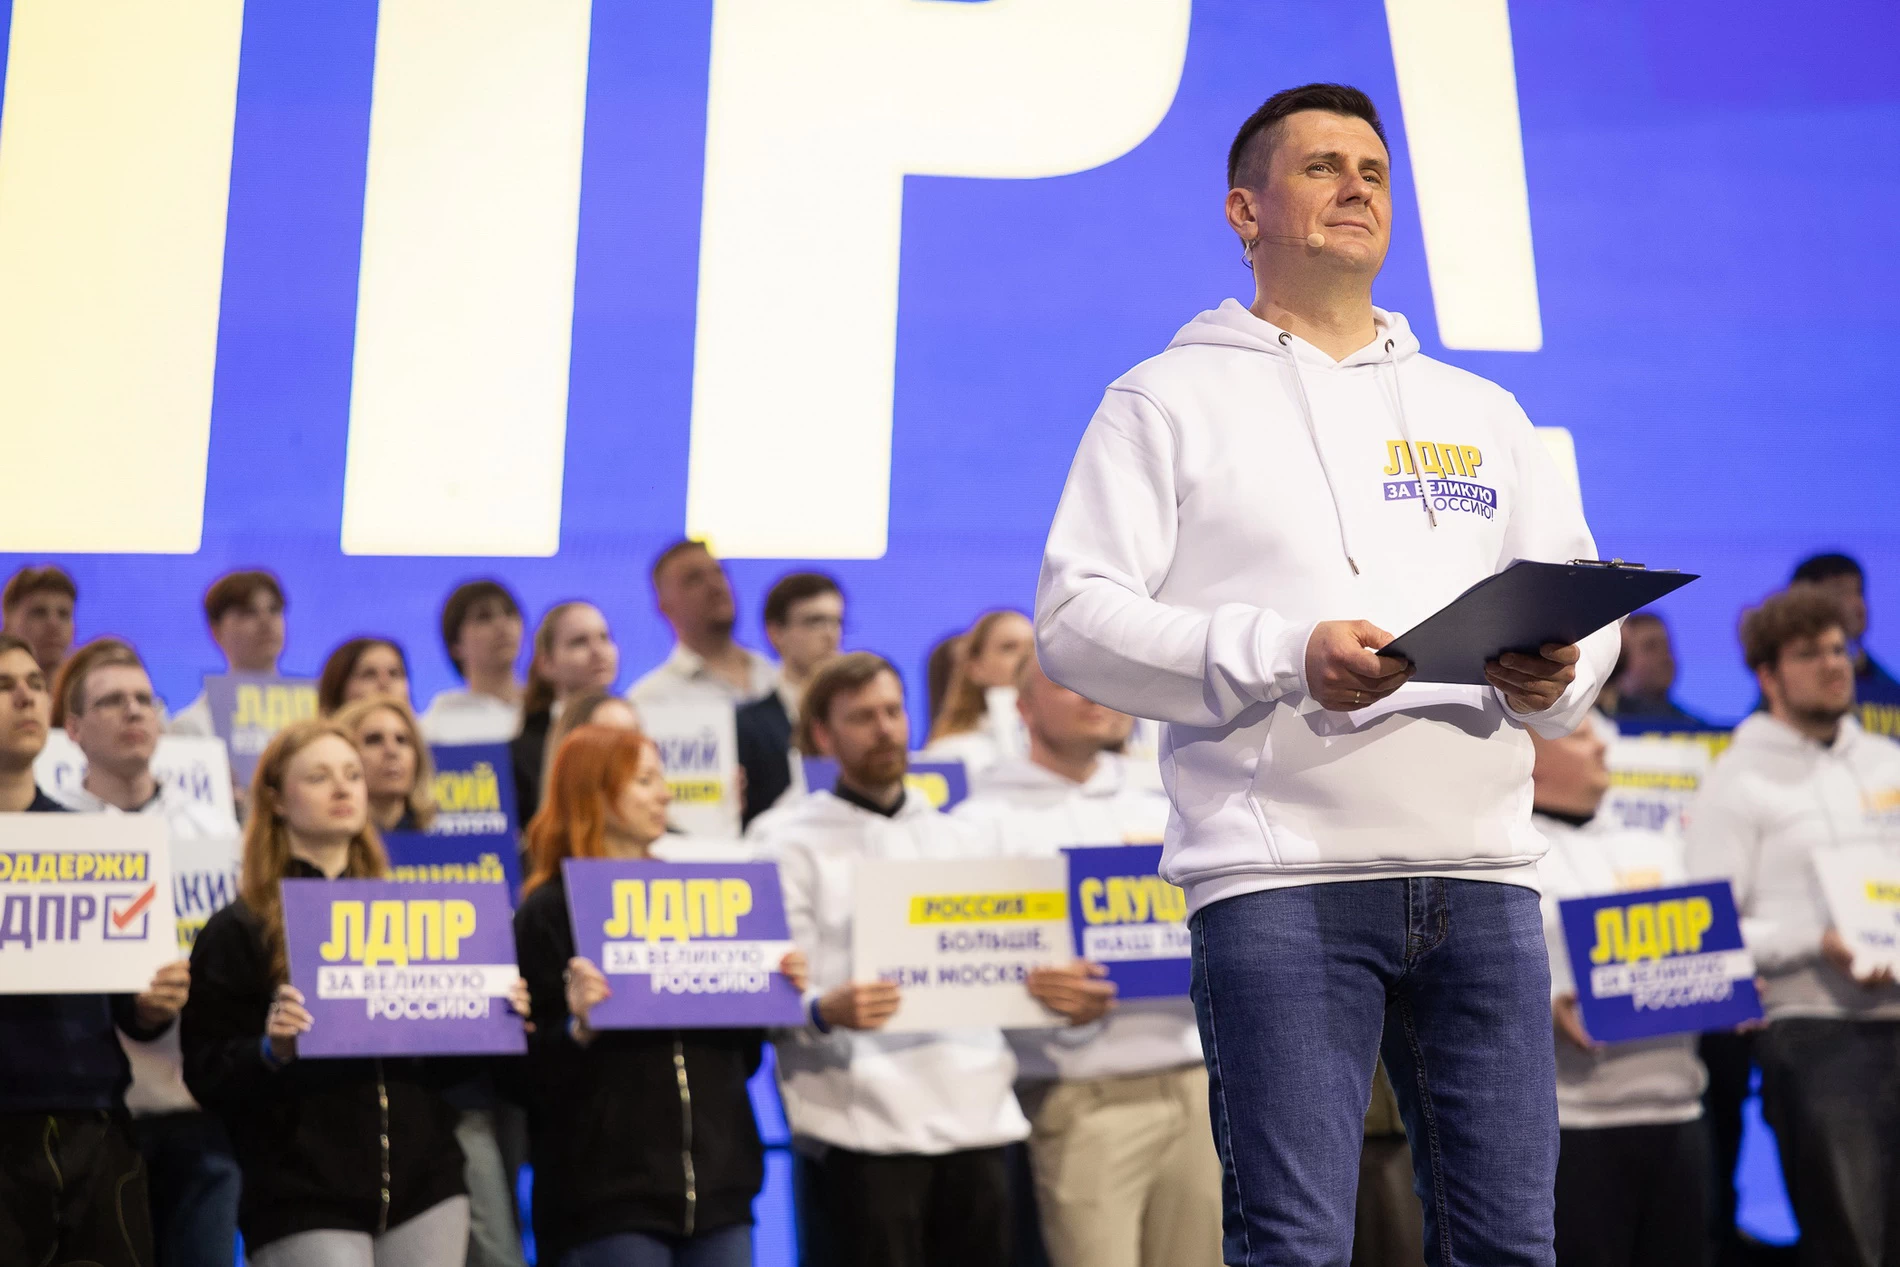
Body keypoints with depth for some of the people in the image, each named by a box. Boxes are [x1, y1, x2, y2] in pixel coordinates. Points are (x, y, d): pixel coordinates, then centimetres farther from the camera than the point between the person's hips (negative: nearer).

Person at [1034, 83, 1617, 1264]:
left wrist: (1555, 674, -6)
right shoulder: (1173, 400, 8)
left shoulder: (1483, 413, 22)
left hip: (1483, 874, 4)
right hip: (1281, 879, -4)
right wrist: (1287, 656, -15)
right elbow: (1076, 617, -2)